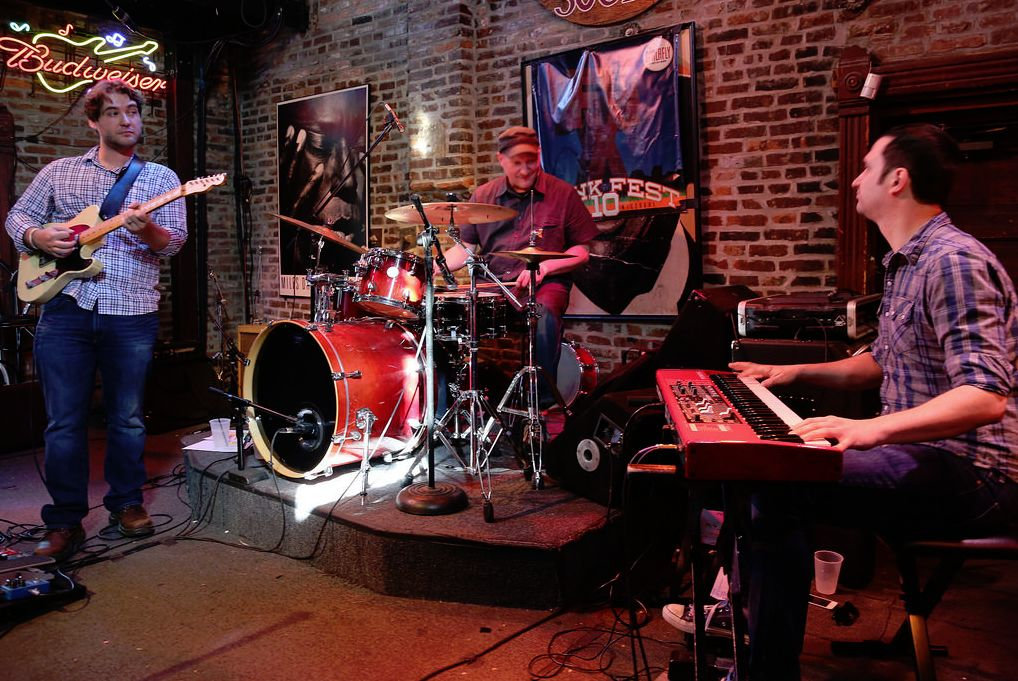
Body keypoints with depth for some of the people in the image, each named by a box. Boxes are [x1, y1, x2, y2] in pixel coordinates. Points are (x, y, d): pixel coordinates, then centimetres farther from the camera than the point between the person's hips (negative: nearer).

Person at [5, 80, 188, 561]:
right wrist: (38, 237, -6)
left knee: (127, 418, 9)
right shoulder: (59, 171, 12)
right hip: (65, 309, 1)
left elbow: (176, 240, -3)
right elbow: (17, 216, 16)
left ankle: (126, 502, 27)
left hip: (132, 316, -1)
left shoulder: (160, 177, 7)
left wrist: (148, 231, -25)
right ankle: (65, 520, 16)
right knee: (63, 422, 4)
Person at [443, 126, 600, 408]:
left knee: (544, 314, -36)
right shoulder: (483, 196, 12)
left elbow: (582, 251, 3)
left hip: (546, 284, -3)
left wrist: (543, 268, -13)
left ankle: (544, 402, -22)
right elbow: (466, 248, 13)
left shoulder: (562, 194, 3)